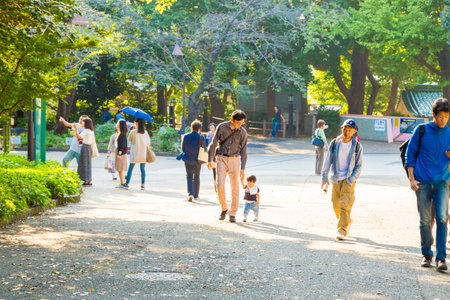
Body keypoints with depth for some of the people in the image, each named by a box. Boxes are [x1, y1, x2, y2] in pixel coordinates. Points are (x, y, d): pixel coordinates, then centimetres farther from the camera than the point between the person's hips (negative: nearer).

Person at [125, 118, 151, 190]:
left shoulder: (133, 132, -8)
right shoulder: (145, 132, 1)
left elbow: (129, 139, 6)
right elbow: (148, 143, 6)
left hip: (135, 153, -2)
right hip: (143, 153, 2)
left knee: (130, 168, 5)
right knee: (142, 169, 6)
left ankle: (127, 183, 6)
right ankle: (143, 184, 2)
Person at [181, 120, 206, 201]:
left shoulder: (185, 136, -4)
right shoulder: (201, 137, -9)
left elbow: (183, 148, 4)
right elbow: (204, 149, -2)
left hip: (188, 160, 0)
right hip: (197, 160, 0)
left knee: (189, 177, 2)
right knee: (196, 177, 16)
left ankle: (190, 193, -19)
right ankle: (196, 195, 24)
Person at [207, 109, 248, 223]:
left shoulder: (243, 132, 0)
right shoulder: (222, 127, -3)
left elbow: (243, 151, 4)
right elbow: (214, 143, 3)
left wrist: (243, 168, 0)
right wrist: (210, 159, -1)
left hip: (234, 160, 1)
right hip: (221, 159, -1)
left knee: (235, 188, -1)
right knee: (220, 186, -11)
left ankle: (232, 213, 8)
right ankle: (224, 209, 10)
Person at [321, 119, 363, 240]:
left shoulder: (357, 146, -3)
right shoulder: (334, 143, 2)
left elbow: (359, 165, 0)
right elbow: (328, 161, 5)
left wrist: (352, 179, -10)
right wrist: (324, 176, -1)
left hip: (349, 180, -3)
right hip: (336, 179, 3)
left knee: (345, 206, -12)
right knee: (336, 206, 9)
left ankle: (342, 231, -10)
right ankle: (347, 222, 34)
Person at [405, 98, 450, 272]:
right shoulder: (422, 130, 1)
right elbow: (410, 154, 5)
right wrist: (411, 178, -2)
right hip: (423, 182, -1)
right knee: (425, 221, 3)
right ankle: (426, 255, 16)